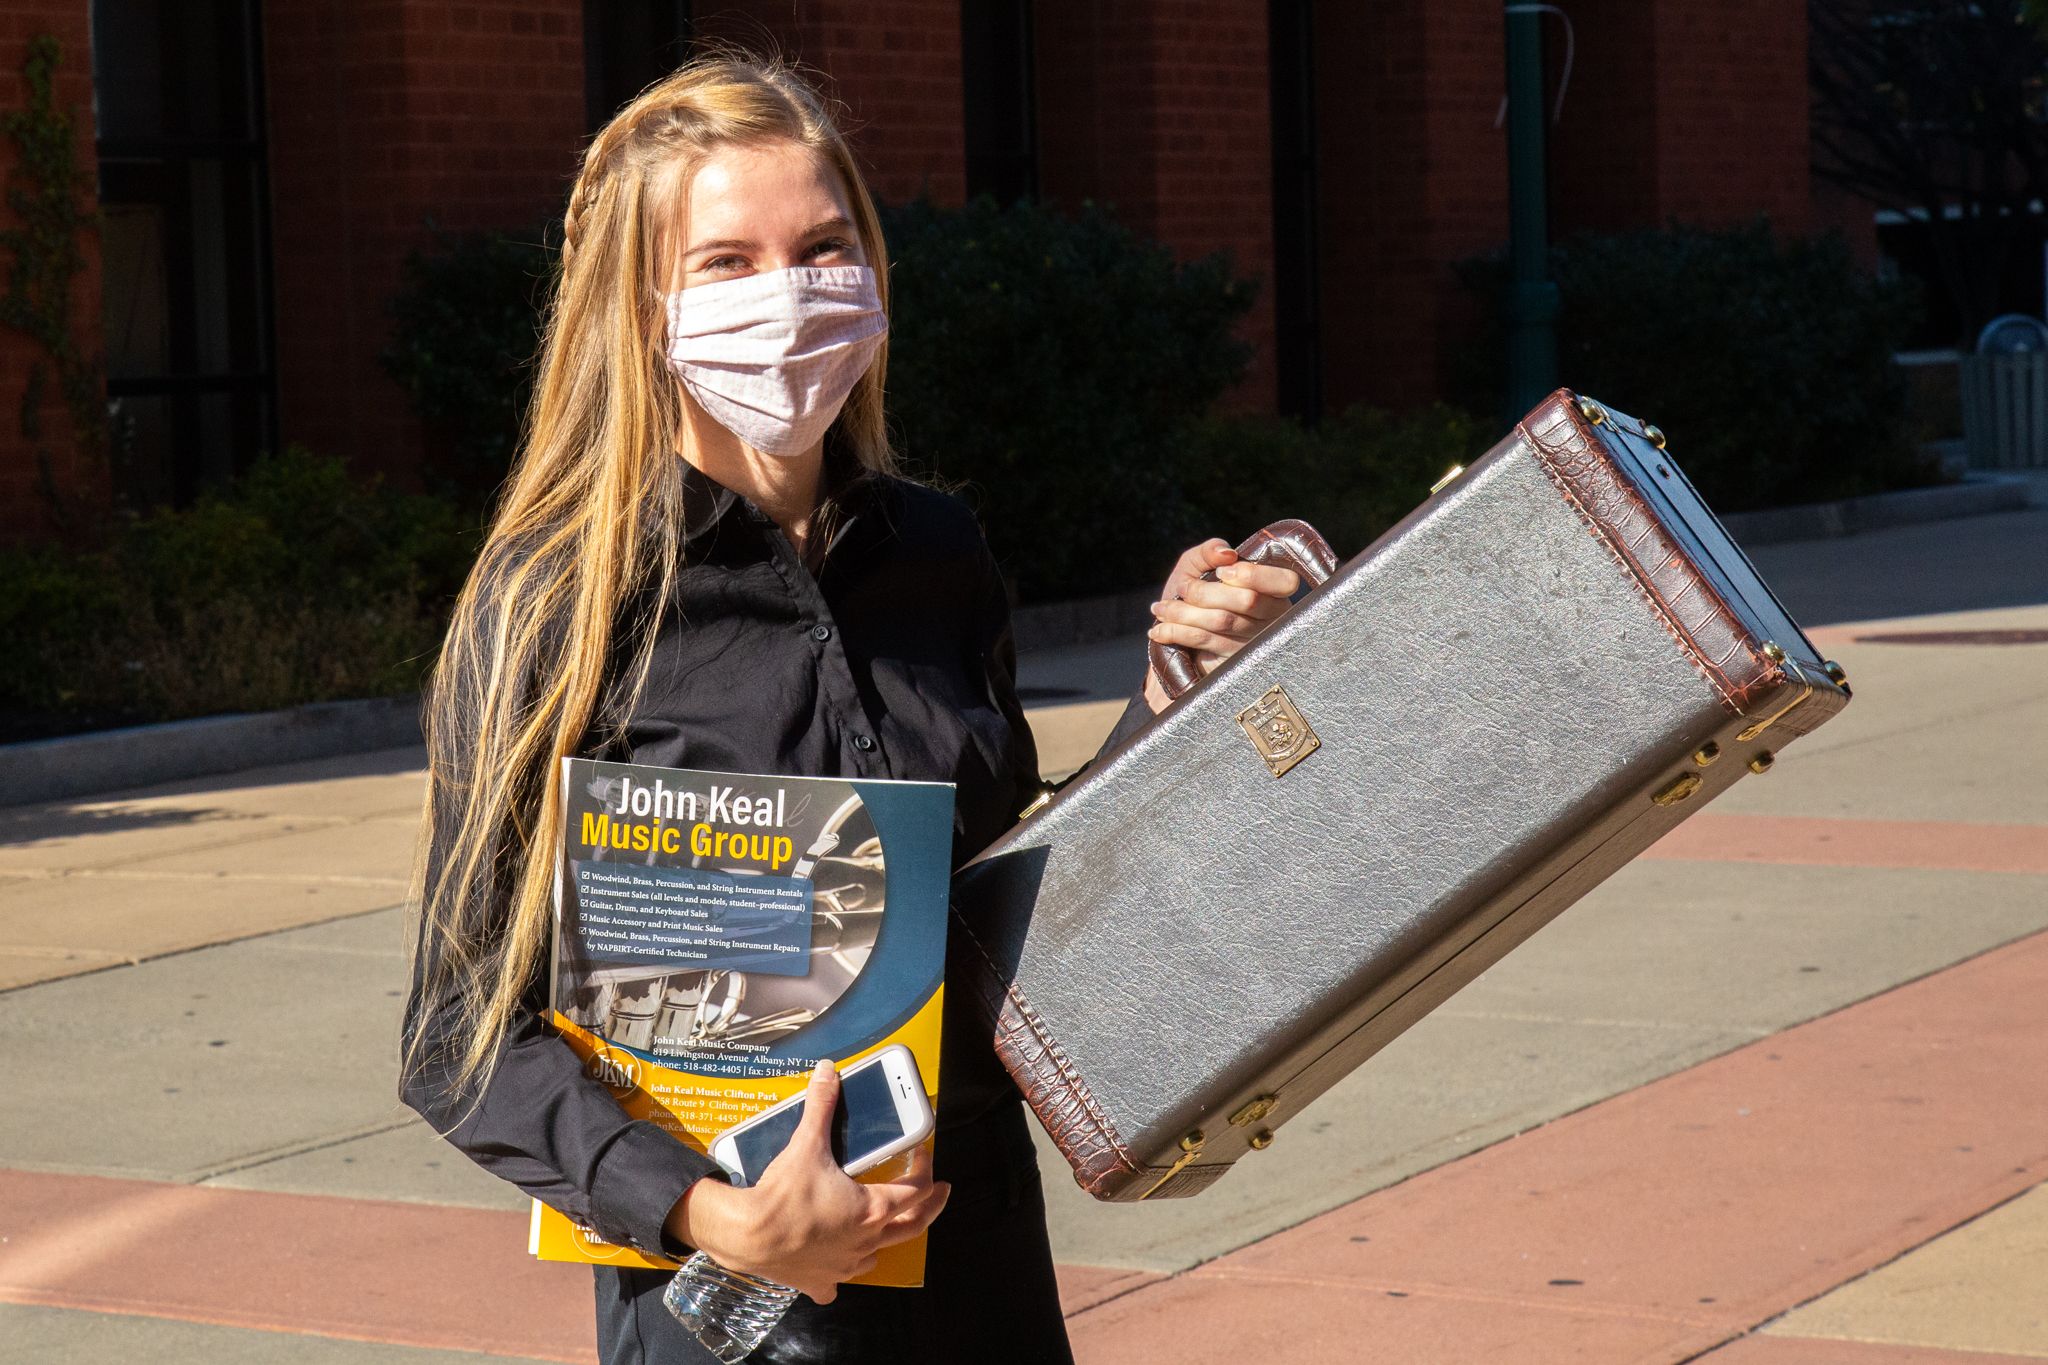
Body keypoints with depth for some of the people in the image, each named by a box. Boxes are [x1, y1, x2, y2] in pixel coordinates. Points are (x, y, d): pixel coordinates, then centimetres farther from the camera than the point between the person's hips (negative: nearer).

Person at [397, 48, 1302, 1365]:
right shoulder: (559, 601, -10)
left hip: (981, 1257, 4)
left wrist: (1171, 687, 4)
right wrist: (717, 1216, -21)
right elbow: (466, 1042, -10)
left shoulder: (940, 553, 4)